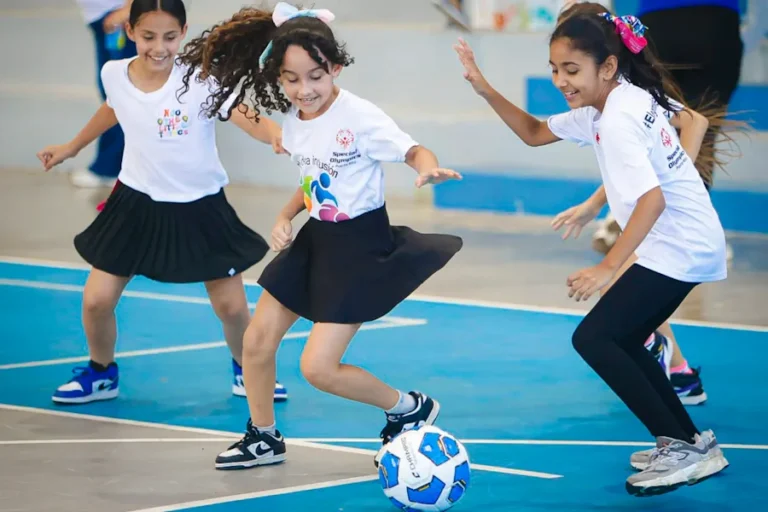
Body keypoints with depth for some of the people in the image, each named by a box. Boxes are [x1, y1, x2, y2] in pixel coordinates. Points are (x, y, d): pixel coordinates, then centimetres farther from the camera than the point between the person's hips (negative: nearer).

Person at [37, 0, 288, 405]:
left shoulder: (200, 78, -22)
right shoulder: (114, 75, -10)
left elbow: (247, 117, -35)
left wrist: (275, 133, -57)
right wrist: (71, 147, 27)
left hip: (200, 209, -2)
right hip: (137, 204, 2)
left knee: (232, 306, 5)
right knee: (96, 300, 0)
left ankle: (245, 371, 35)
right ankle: (101, 374, 28)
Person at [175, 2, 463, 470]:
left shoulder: (359, 116, -21)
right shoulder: (294, 121, 1)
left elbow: (413, 150, -25)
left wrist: (428, 168, -48)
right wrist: (286, 217, 2)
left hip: (359, 245, -8)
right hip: (316, 239, 8)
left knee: (318, 367, -12)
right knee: (256, 343, 9)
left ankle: (411, 408, 10)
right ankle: (264, 438, 31)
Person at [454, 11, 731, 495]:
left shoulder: (617, 120, -21)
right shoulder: (624, 101, 9)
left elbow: (652, 199, -31)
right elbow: (534, 133, 20)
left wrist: (608, 268, -32)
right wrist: (486, 91, 8)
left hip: (677, 248, -10)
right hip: (693, 246, 10)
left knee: (594, 338, -9)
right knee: (619, 342, 17)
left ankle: (683, 447, -6)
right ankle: (690, 443, 21)